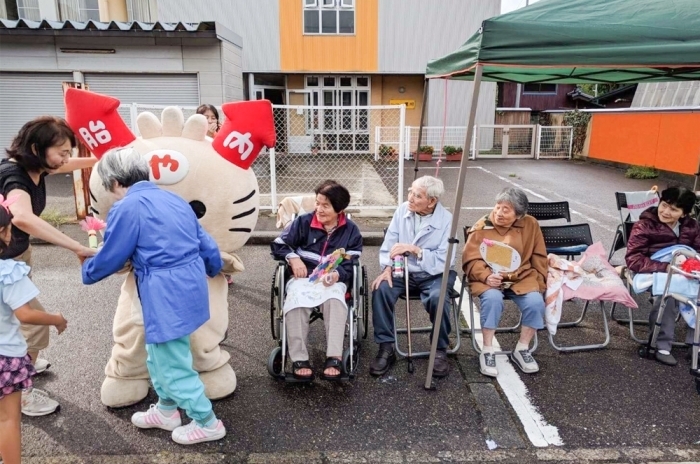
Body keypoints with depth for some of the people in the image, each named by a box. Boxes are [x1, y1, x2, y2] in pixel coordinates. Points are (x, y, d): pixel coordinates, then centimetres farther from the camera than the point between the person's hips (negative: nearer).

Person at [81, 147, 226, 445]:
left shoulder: (127, 208, -12)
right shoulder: (173, 199, 11)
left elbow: (110, 258, -4)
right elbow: (205, 244, 16)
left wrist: (87, 271, 19)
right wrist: (213, 270, 36)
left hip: (167, 294, -9)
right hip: (189, 286, 9)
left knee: (172, 363, 7)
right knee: (159, 353, 26)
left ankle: (208, 423, 21)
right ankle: (167, 410, 41)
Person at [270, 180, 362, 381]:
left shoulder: (351, 231, 4)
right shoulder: (303, 222, 4)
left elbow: (351, 265, -1)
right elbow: (278, 244, 8)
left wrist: (337, 274, -24)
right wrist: (293, 257, -12)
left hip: (334, 280, 0)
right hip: (303, 277, 0)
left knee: (335, 300, -37)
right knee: (296, 301, -35)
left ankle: (334, 358, -36)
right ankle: (299, 359, -31)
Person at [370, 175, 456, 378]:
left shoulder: (446, 220, -13)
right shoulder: (402, 210, -2)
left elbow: (444, 261, -20)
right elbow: (389, 243, -1)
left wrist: (414, 249, -29)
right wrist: (387, 268, -17)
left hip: (434, 274, -3)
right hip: (403, 270, 3)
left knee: (437, 297, -33)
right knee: (381, 289, -24)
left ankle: (440, 351, -6)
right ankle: (386, 348, -10)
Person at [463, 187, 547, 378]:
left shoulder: (530, 224, 3)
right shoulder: (481, 227, -4)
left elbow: (539, 257, 13)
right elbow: (471, 260, -6)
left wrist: (539, 281, 4)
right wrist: (486, 276, -24)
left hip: (522, 277, 3)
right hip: (489, 278, -2)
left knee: (536, 301, -25)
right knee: (492, 298, -34)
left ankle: (522, 349, -2)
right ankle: (487, 351, -17)